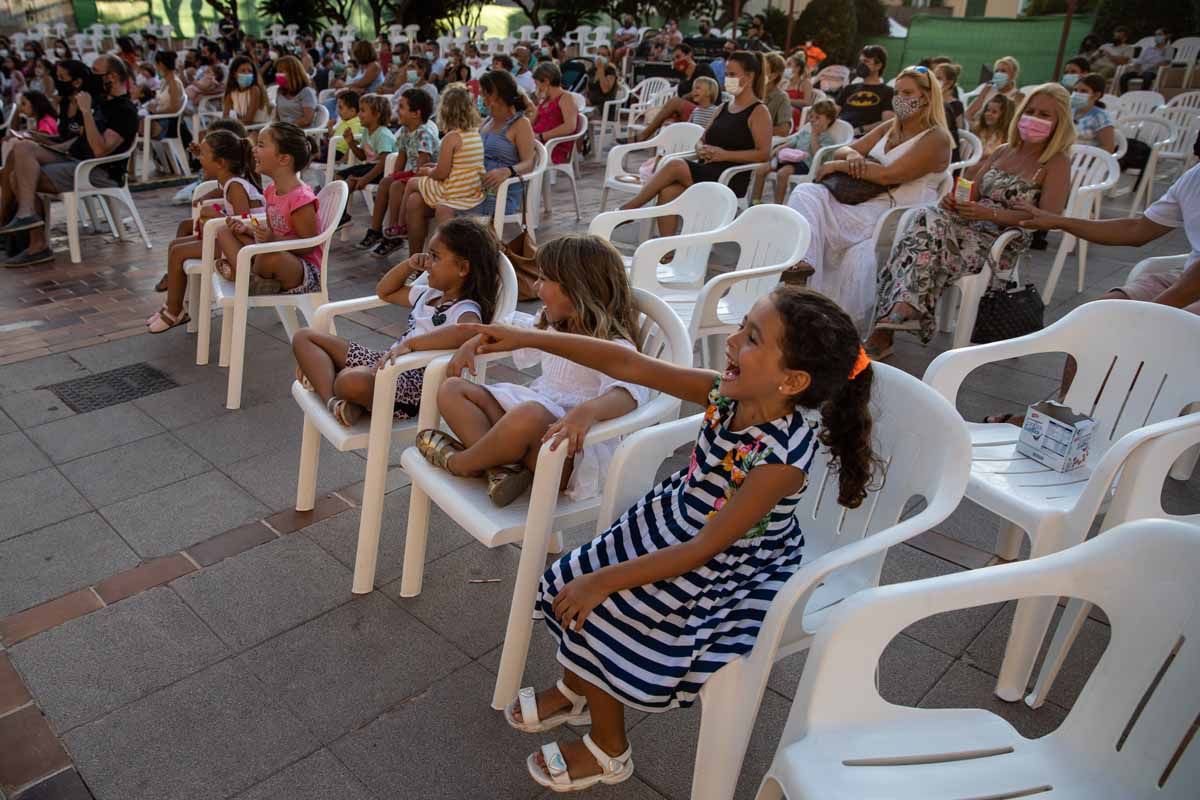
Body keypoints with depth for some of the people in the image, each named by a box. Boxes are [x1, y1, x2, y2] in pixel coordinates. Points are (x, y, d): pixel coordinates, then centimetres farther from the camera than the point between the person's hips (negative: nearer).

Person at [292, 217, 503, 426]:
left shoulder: (466, 311, -12)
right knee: (304, 337, 8)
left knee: (352, 381, -43)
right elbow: (384, 291, 34)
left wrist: (409, 343, -38)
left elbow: (466, 331, -39)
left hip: (416, 381, -10)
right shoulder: (429, 295, 17)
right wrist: (408, 265, 16)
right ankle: (332, 400, -16)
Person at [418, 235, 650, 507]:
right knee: (452, 390, 1)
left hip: (573, 453, -9)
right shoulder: (552, 327, 12)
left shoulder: (614, 349, -15)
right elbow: (512, 329, 32)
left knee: (529, 414, -40)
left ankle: (459, 462, -10)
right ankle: (500, 466, -24)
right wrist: (472, 344, 18)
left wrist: (588, 411, -54)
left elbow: (630, 393, -35)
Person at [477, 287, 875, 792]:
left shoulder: (783, 457, -33)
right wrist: (528, 339, -11)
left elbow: (704, 548, -28)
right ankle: (575, 690, 38)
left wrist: (605, 580, -24)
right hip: (671, 523, 7)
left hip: (725, 572, -7)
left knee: (596, 611, -9)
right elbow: (628, 364, -11)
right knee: (574, 581, 6)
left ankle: (608, 751, 20)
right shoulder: (727, 393, -15)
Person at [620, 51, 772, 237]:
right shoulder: (723, 108, 22)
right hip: (706, 171, 6)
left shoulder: (759, 112, -1)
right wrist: (701, 149, -1)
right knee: (668, 192, -25)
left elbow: (764, 154, -11)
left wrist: (725, 154, -17)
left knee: (674, 165, -26)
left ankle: (627, 209, -14)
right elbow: (702, 140, 25)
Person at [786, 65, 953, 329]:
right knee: (807, 193, -17)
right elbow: (842, 150, 19)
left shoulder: (936, 139, -3)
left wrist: (839, 166, -10)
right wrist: (852, 154, -7)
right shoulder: (889, 129, 22)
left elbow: (889, 174, -16)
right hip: (869, 202, 7)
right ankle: (799, 263, -36)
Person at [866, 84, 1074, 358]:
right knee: (928, 219, -28)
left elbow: (1048, 218, -10)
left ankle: (885, 330, -35)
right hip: (971, 229, 5)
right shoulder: (1003, 152, 22)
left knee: (929, 230, -31)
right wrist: (953, 201, -7)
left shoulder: (1057, 163, 4)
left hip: (1003, 244, -5)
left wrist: (990, 214, -21)